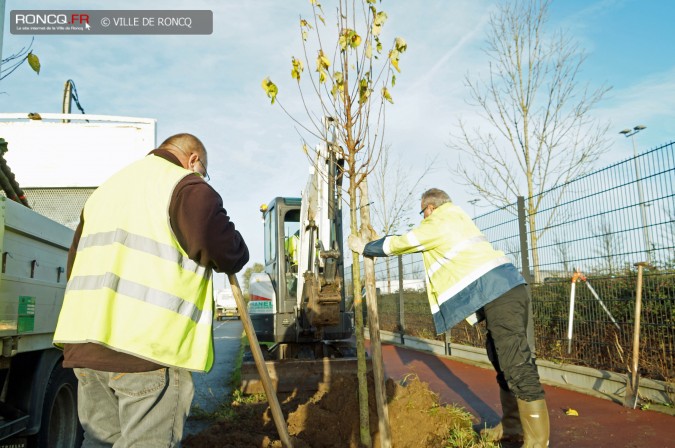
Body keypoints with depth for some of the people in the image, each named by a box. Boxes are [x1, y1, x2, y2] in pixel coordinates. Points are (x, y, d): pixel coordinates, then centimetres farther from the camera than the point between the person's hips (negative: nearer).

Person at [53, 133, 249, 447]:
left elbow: (76, 261, 25)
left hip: (84, 344, 8)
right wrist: (236, 256, 12)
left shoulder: (105, 189, 24)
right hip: (149, 348, -8)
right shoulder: (187, 187, -3)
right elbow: (227, 253, -10)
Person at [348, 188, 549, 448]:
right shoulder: (456, 219, 26)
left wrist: (364, 247, 23)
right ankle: (513, 426, 27)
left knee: (518, 368, -9)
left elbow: (400, 243, 8)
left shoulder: (436, 223, -1)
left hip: (499, 292, -10)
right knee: (505, 363, 17)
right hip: (506, 289, 10)